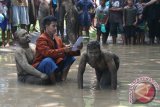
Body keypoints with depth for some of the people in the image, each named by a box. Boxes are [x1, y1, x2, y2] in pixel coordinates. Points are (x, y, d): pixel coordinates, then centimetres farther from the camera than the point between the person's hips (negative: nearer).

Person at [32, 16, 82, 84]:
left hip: (54, 65, 8)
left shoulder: (57, 39, 8)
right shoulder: (41, 39, -16)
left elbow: (66, 51, 5)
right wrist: (63, 50, -38)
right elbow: (47, 53, -31)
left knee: (70, 57, -1)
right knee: (48, 60, -38)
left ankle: (62, 75, -16)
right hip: (40, 66, -8)